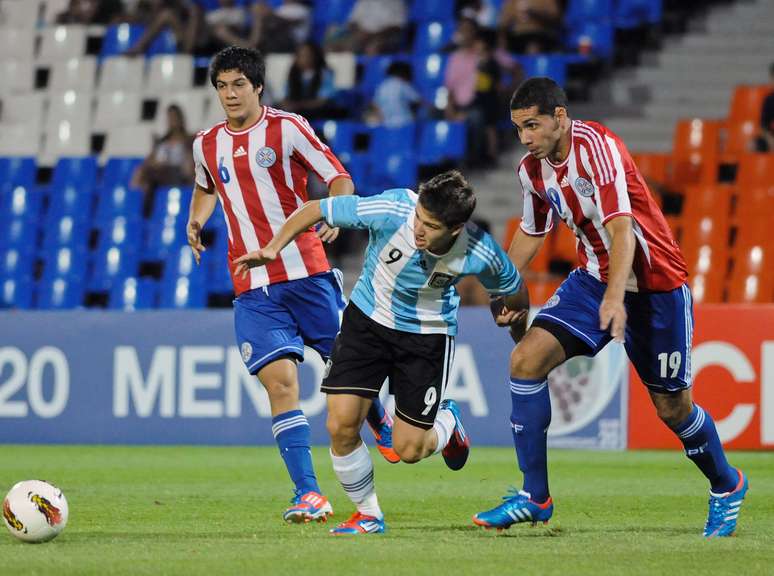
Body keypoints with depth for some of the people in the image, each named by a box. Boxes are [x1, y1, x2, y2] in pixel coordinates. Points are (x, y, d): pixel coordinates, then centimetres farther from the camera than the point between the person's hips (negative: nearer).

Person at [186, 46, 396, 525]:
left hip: (307, 272, -2)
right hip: (253, 288, 2)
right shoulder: (207, 144, 10)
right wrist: (196, 220, 12)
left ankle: (382, 423, 42)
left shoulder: (287, 128, -3)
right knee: (280, 380, -12)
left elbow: (339, 177, -3)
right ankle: (309, 494, -14)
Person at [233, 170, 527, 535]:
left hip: (428, 334, -1)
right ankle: (368, 515, 11)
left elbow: (512, 290, -3)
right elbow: (317, 210, -17)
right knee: (341, 425, -13)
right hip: (368, 319, 1)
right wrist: (273, 248, -23)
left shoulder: (481, 255, -26)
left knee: (408, 450, -2)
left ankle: (447, 422, 35)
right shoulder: (392, 210, -30)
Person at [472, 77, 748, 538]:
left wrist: (615, 298, -41)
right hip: (594, 277, 6)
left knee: (671, 405, 2)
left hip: (655, 284, -6)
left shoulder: (596, 146, -23)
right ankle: (534, 497, -8)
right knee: (526, 360, -13)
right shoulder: (533, 168, -1)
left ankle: (727, 487, 31)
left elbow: (621, 227, -31)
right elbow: (531, 233, 17)